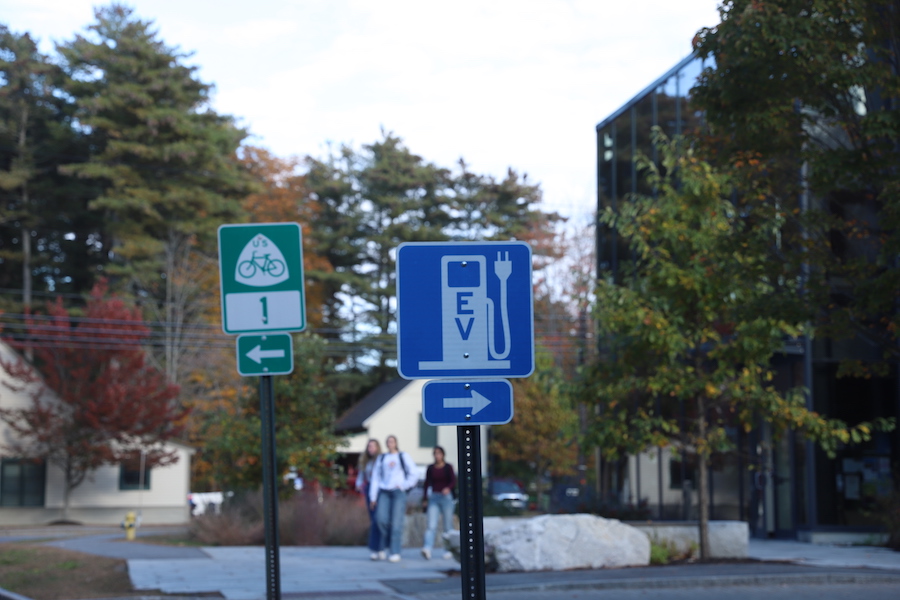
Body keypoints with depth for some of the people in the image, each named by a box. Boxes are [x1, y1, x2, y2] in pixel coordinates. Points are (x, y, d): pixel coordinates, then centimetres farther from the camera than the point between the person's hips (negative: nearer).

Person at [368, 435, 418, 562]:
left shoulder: (403, 457, 8)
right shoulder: (381, 458, 16)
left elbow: (413, 475, 7)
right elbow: (375, 477, 13)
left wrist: (403, 486, -4)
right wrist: (373, 497, 7)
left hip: (398, 492, -2)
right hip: (384, 492, 2)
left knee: (396, 522, -9)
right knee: (381, 518, -16)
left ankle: (395, 553, -7)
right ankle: (384, 544, 6)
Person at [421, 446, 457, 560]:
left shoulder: (448, 468, 2)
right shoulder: (430, 468, 9)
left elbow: (453, 482, -6)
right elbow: (427, 483, 14)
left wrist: (448, 488, -27)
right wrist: (425, 499, 12)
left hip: (446, 497, -1)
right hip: (433, 498, 1)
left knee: (448, 526, 3)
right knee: (431, 525, -13)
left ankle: (449, 550, 14)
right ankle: (427, 549, -27)